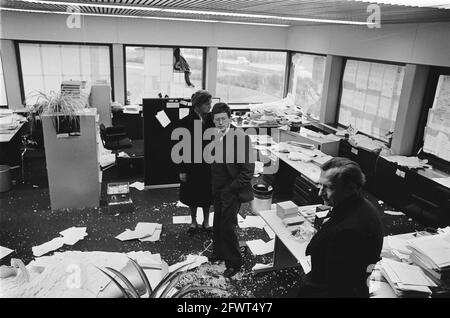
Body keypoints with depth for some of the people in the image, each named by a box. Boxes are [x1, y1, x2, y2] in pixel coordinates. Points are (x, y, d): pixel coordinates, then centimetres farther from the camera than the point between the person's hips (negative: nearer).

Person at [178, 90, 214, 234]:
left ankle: (206, 221, 33)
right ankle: (193, 221, 33)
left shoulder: (211, 119, -4)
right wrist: (182, 170, -9)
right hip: (192, 164, -2)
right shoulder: (186, 122, -12)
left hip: (209, 164, 2)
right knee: (193, 195, 13)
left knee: (207, 194, 14)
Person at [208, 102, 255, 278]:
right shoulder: (214, 136, 0)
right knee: (217, 223, 19)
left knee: (227, 227, 2)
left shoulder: (240, 137, -20)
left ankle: (234, 262, 23)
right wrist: (214, 188, 4)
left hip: (232, 192, -6)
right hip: (218, 191, 6)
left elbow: (248, 170, -18)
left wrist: (229, 189, -16)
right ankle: (219, 252, 42)